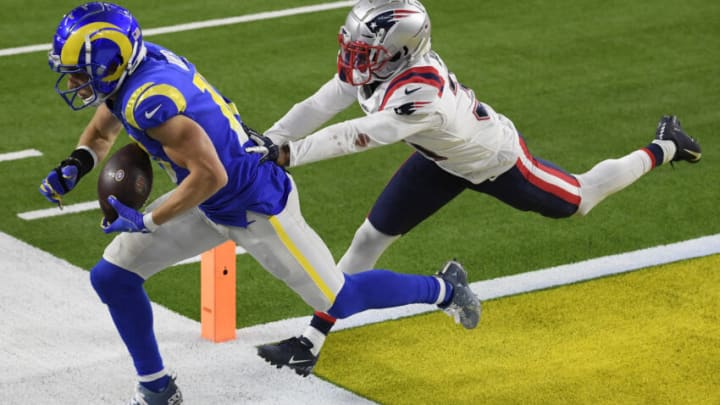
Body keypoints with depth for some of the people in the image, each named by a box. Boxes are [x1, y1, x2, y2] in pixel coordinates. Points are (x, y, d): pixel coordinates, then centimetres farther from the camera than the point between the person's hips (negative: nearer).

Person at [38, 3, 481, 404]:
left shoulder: (149, 100, -34)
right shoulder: (137, 65, -6)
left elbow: (210, 176, -33)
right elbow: (101, 133, 14)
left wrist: (147, 222, -25)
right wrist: (74, 167, -7)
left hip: (256, 207, -9)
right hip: (211, 206, 9)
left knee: (339, 300, 7)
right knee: (112, 277, 4)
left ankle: (442, 289, 30)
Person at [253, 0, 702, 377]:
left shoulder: (419, 94, -46)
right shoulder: (378, 65, -23)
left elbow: (357, 138, -51)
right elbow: (316, 108, -20)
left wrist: (290, 154, -56)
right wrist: (266, 143, -29)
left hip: (495, 161, -7)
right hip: (444, 160, 7)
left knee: (580, 199, 17)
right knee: (371, 236, 0)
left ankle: (663, 148, 41)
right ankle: (311, 342, 7)